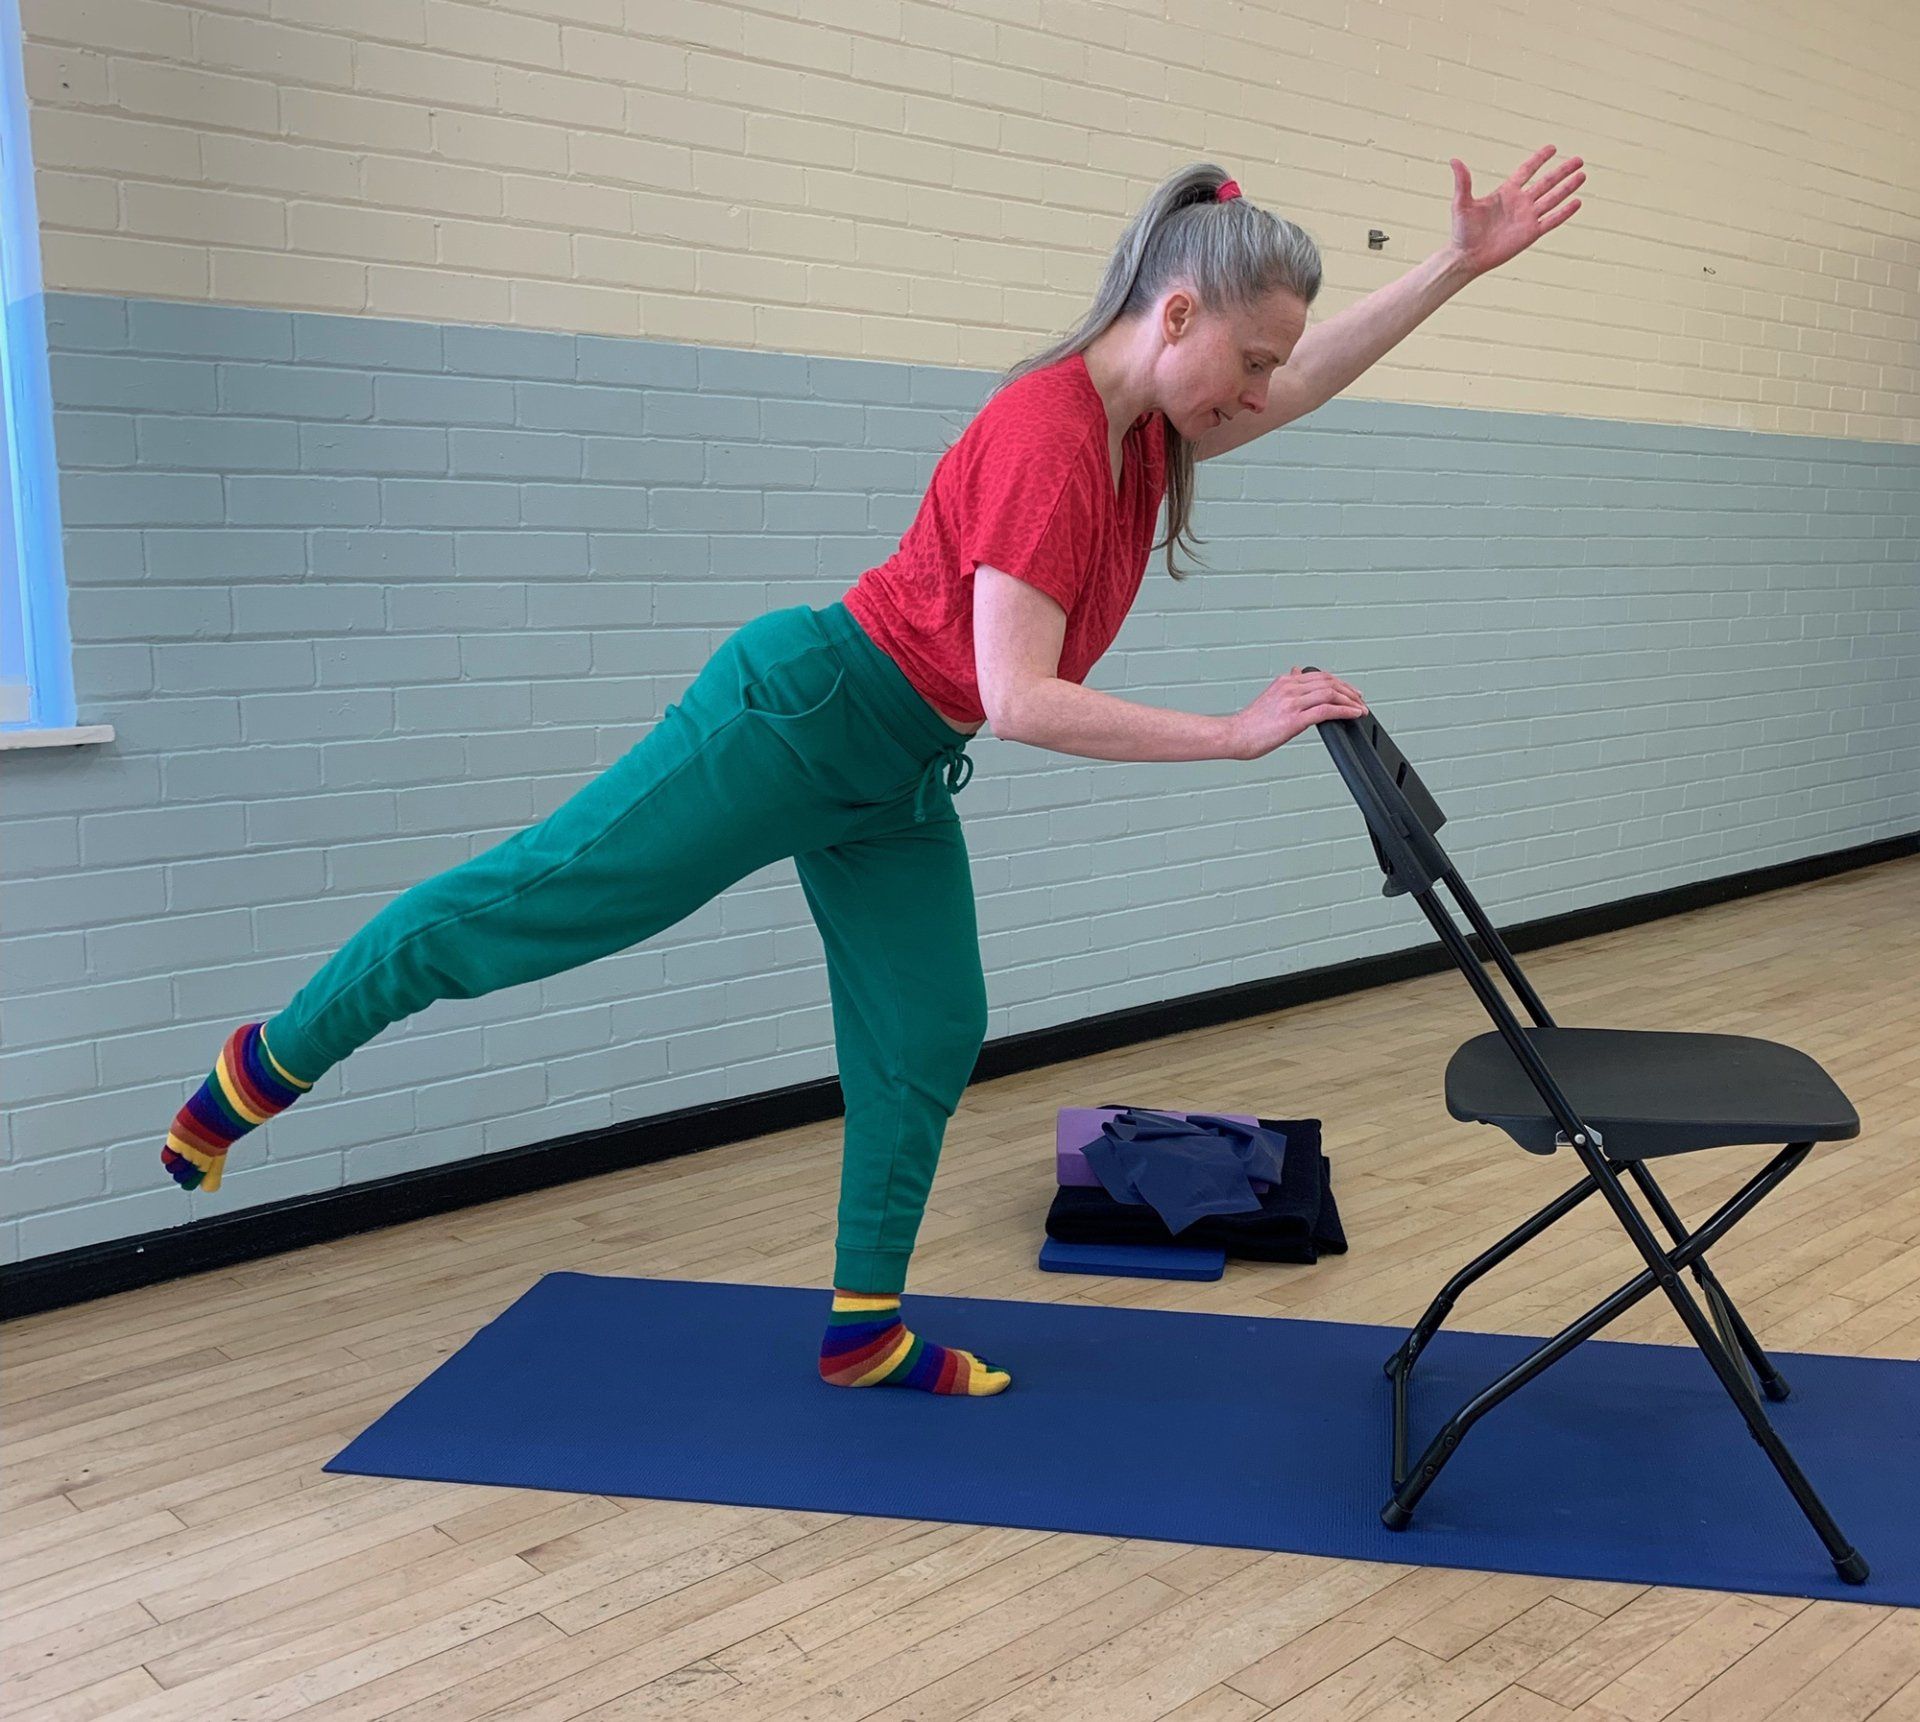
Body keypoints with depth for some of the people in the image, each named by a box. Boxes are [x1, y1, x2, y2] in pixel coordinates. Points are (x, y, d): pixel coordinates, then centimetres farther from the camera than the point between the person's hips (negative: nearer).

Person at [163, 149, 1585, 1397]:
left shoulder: (1147, 430, 3)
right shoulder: (1044, 440, -25)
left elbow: (1314, 374, 17)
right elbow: (1019, 701, -29)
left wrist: (1463, 263, 9)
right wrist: (1236, 732, -26)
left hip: (897, 777, 9)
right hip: (803, 713, -9)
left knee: (931, 1037, 9)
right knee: (540, 901, 1)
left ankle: (868, 1326, 23)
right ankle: (273, 1063, 20)